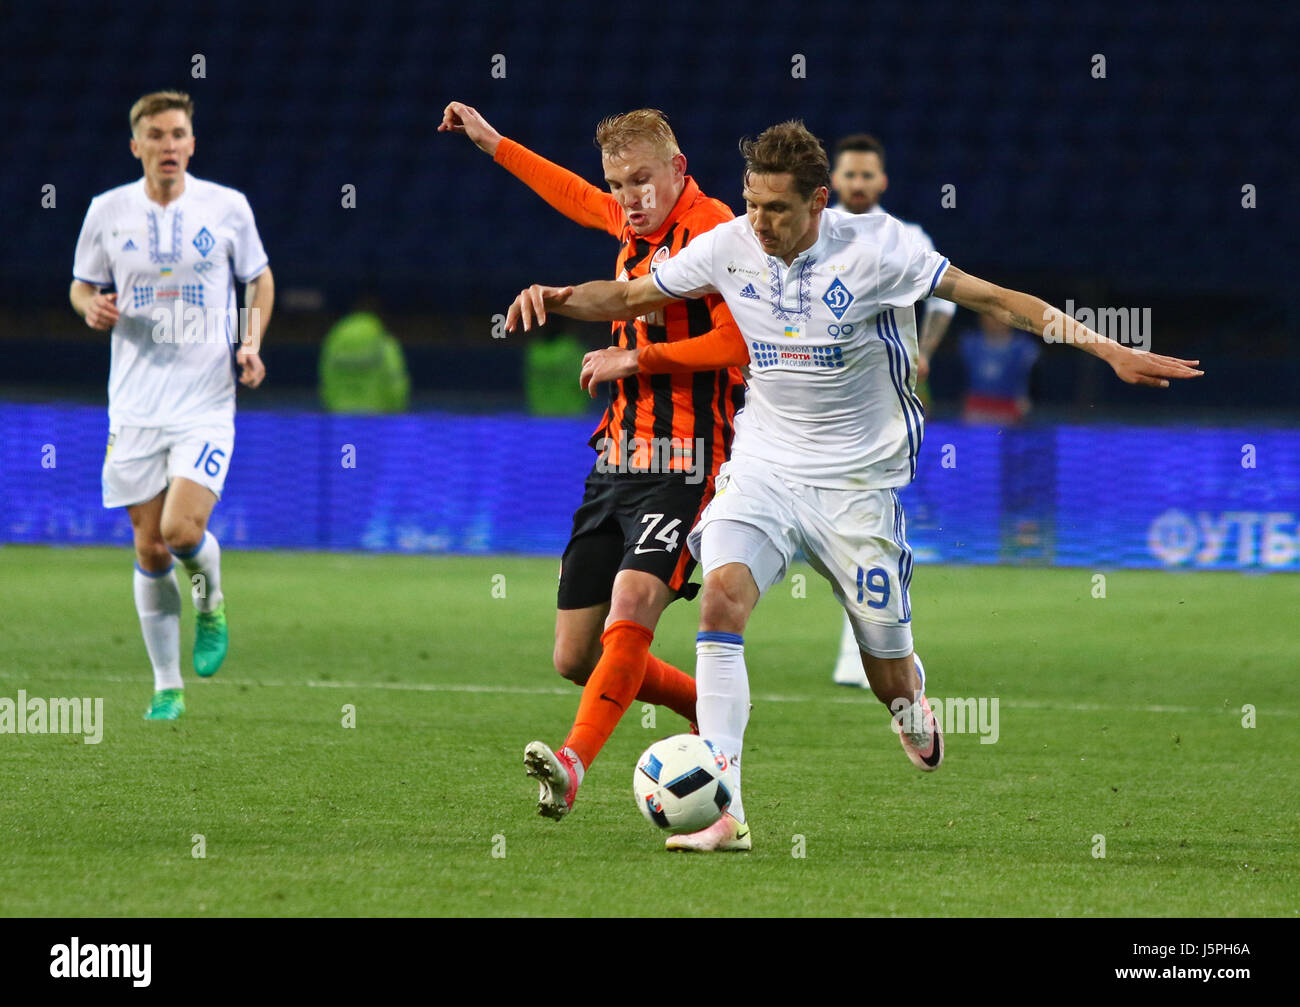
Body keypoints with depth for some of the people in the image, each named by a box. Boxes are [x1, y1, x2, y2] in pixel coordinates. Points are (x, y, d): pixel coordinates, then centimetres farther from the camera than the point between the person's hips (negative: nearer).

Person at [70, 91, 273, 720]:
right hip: (135, 404, 2)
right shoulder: (108, 211, 2)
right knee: (150, 550, 2)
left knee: (183, 531, -19)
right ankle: (167, 686, 15)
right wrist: (92, 307, -10)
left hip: (205, 402, -2)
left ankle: (211, 604, 15)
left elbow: (258, 277, 13)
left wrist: (252, 343, -3)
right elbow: (82, 285, 14)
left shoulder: (227, 207, -1)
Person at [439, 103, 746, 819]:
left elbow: (743, 341, -19)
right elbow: (579, 200, 37)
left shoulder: (710, 227, -9)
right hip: (616, 462, 9)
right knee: (575, 658, 6)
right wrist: (492, 143, 41)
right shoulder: (632, 224, 14)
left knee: (631, 605, -29)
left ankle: (574, 762, -40)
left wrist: (637, 358, -14)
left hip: (680, 465, -9)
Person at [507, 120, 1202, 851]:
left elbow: (992, 298, -13)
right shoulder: (731, 247, -6)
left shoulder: (873, 247, -16)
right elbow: (630, 297, 8)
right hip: (764, 465, 2)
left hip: (858, 480, -2)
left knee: (890, 680, 4)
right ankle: (723, 812, -27)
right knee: (723, 593, -26)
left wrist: (1108, 350, -18)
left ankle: (914, 705, 47)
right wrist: (558, 299, -13)